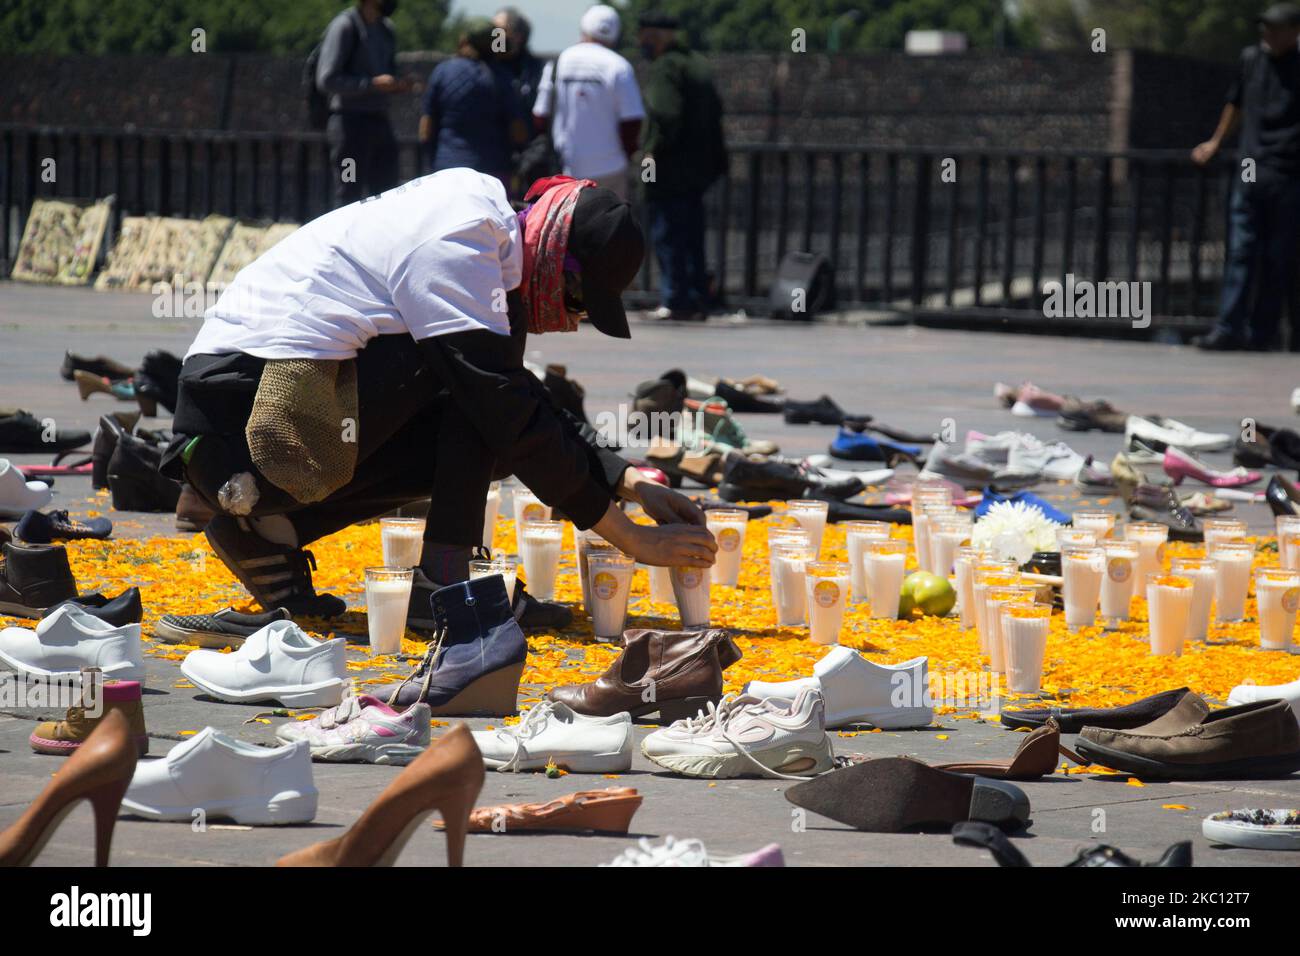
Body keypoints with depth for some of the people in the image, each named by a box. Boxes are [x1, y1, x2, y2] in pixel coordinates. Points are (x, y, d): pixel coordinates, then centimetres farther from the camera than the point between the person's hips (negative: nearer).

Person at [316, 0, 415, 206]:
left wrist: (399, 86, 2)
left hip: (380, 120, 8)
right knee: (349, 198, -6)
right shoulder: (345, 26, -9)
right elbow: (327, 80, -15)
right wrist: (373, 83, -20)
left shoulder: (386, 30, 14)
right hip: (351, 123, -8)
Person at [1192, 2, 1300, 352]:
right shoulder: (1251, 59, 11)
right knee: (1241, 252, -3)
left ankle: (1262, 331, 7)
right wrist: (1216, 142, 33)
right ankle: (1229, 329, -7)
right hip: (1250, 174, 3)